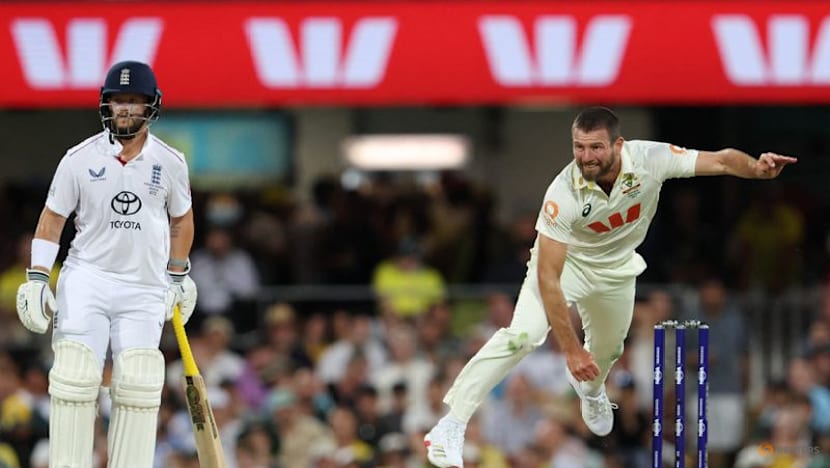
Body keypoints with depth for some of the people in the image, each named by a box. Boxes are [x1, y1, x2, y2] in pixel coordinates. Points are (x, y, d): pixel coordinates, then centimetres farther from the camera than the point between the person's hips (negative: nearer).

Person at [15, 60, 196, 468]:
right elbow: (52, 219, 3)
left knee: (138, 384, -5)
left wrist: (177, 277, 19)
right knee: (75, 375, -12)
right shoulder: (80, 158, -3)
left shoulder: (169, 163, 2)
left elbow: (181, 220, 17)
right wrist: (36, 278, -4)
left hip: (145, 287, 1)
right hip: (86, 279, -1)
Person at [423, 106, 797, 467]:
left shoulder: (649, 160, -29)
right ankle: (451, 425, -24)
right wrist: (570, 349, -38)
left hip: (616, 270, 4)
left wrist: (757, 168, -48)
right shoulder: (563, 194, -36)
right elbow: (547, 278, -35)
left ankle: (589, 388, 60)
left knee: (606, 352, 21)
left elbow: (721, 160, -25)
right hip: (564, 260, -4)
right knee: (524, 334, -27)